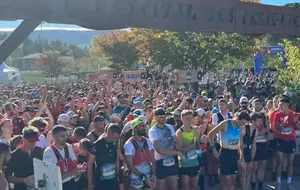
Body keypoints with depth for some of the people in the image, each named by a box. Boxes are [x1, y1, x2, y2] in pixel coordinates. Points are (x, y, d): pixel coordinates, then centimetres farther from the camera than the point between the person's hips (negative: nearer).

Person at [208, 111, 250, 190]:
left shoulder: (240, 128, 5)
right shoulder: (225, 124, -12)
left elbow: (240, 144, 15)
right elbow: (211, 134, -12)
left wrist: (242, 157, 14)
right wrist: (213, 148, -16)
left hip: (235, 154, 6)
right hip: (225, 153, -6)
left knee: (233, 181, 12)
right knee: (227, 181, -5)